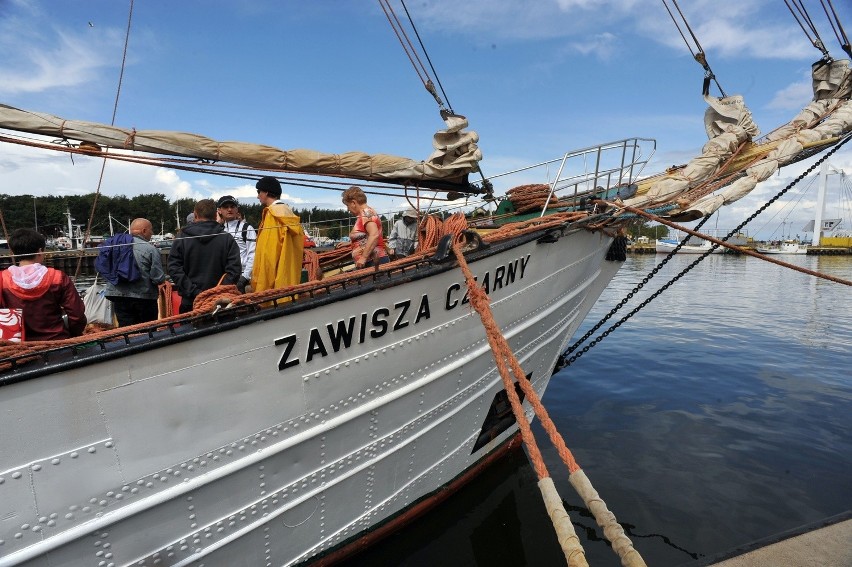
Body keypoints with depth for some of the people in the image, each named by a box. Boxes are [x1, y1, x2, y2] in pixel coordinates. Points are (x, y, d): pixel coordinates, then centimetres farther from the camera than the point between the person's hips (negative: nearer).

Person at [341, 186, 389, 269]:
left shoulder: (366, 213, -11)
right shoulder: (364, 214, 19)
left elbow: (374, 235, -26)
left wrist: (363, 258, -27)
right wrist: (349, 243, 43)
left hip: (373, 262, -10)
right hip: (368, 262, 10)